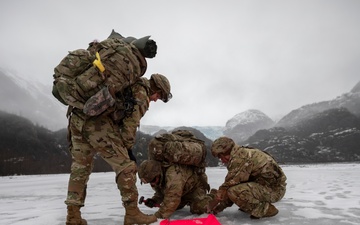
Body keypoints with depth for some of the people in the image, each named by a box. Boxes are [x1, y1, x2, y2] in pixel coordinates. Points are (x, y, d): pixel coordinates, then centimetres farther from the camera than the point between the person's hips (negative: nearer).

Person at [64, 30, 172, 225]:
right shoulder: (141, 93, 1)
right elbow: (130, 124, -5)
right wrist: (127, 149, 3)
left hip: (77, 116, 9)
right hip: (98, 121, -9)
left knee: (80, 168, 16)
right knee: (125, 166, 0)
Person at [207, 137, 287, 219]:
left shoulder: (238, 157, -20)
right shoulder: (243, 153, 11)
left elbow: (227, 185, -17)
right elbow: (232, 184, 14)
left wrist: (211, 205, -2)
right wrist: (220, 206, 12)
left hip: (274, 189, -10)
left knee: (233, 191, -24)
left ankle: (266, 209, -7)